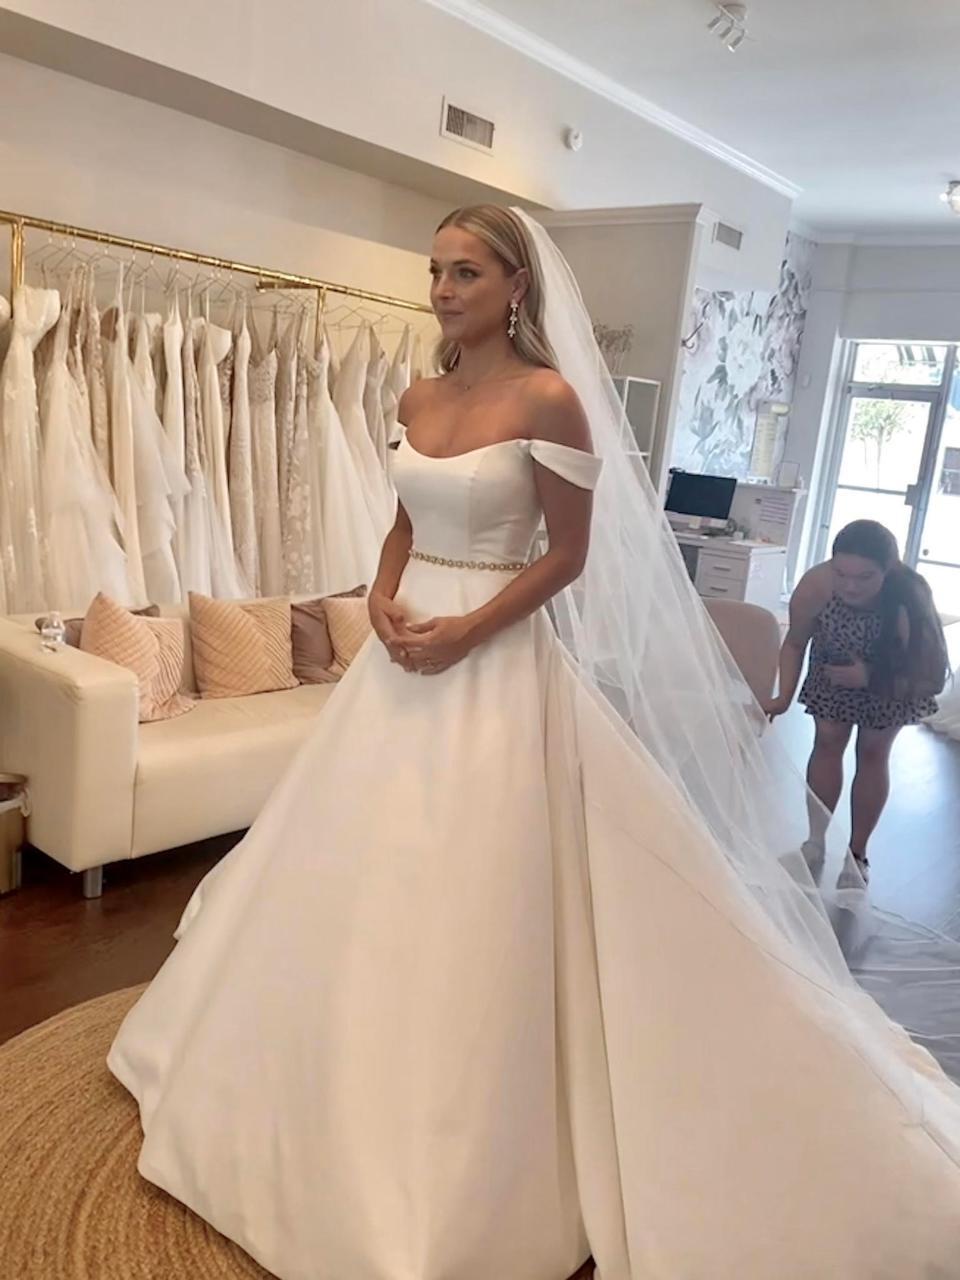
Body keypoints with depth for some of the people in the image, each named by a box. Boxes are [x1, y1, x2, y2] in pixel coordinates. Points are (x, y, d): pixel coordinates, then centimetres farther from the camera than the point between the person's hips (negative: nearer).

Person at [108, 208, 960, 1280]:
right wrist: (383, 596, -2)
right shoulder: (420, 399, 10)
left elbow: (570, 554, -10)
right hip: (407, 653, 7)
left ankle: (464, 1164, 24)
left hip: (496, 663, -7)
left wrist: (468, 631, -18)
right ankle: (363, 1100, 40)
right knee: (369, 877, 16)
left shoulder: (549, 398, -10)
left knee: (474, 896, 1)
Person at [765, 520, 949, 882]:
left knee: (873, 753, 7)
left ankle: (857, 853, 22)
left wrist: (869, 678, -40)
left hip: (892, 681, -1)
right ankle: (816, 841, 22)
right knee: (827, 743, 6)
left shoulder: (909, 600, -41)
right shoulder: (815, 586, -36)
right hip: (833, 672, 2)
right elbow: (795, 643, -16)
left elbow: (930, 680, -31)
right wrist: (785, 696, -24)